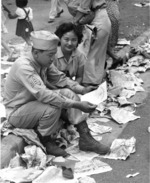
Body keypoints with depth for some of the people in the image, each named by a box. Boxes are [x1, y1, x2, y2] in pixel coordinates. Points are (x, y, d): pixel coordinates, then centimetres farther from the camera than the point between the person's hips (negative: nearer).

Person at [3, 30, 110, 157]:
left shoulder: (44, 61, -6)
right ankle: (46, 142, -6)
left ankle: (86, 139, -9)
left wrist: (82, 89, -10)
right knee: (52, 108, -32)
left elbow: (60, 78, 6)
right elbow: (43, 94, -39)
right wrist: (77, 105, -40)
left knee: (68, 93, -11)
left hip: (36, 101, 8)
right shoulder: (24, 67, -31)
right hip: (16, 112, -8)